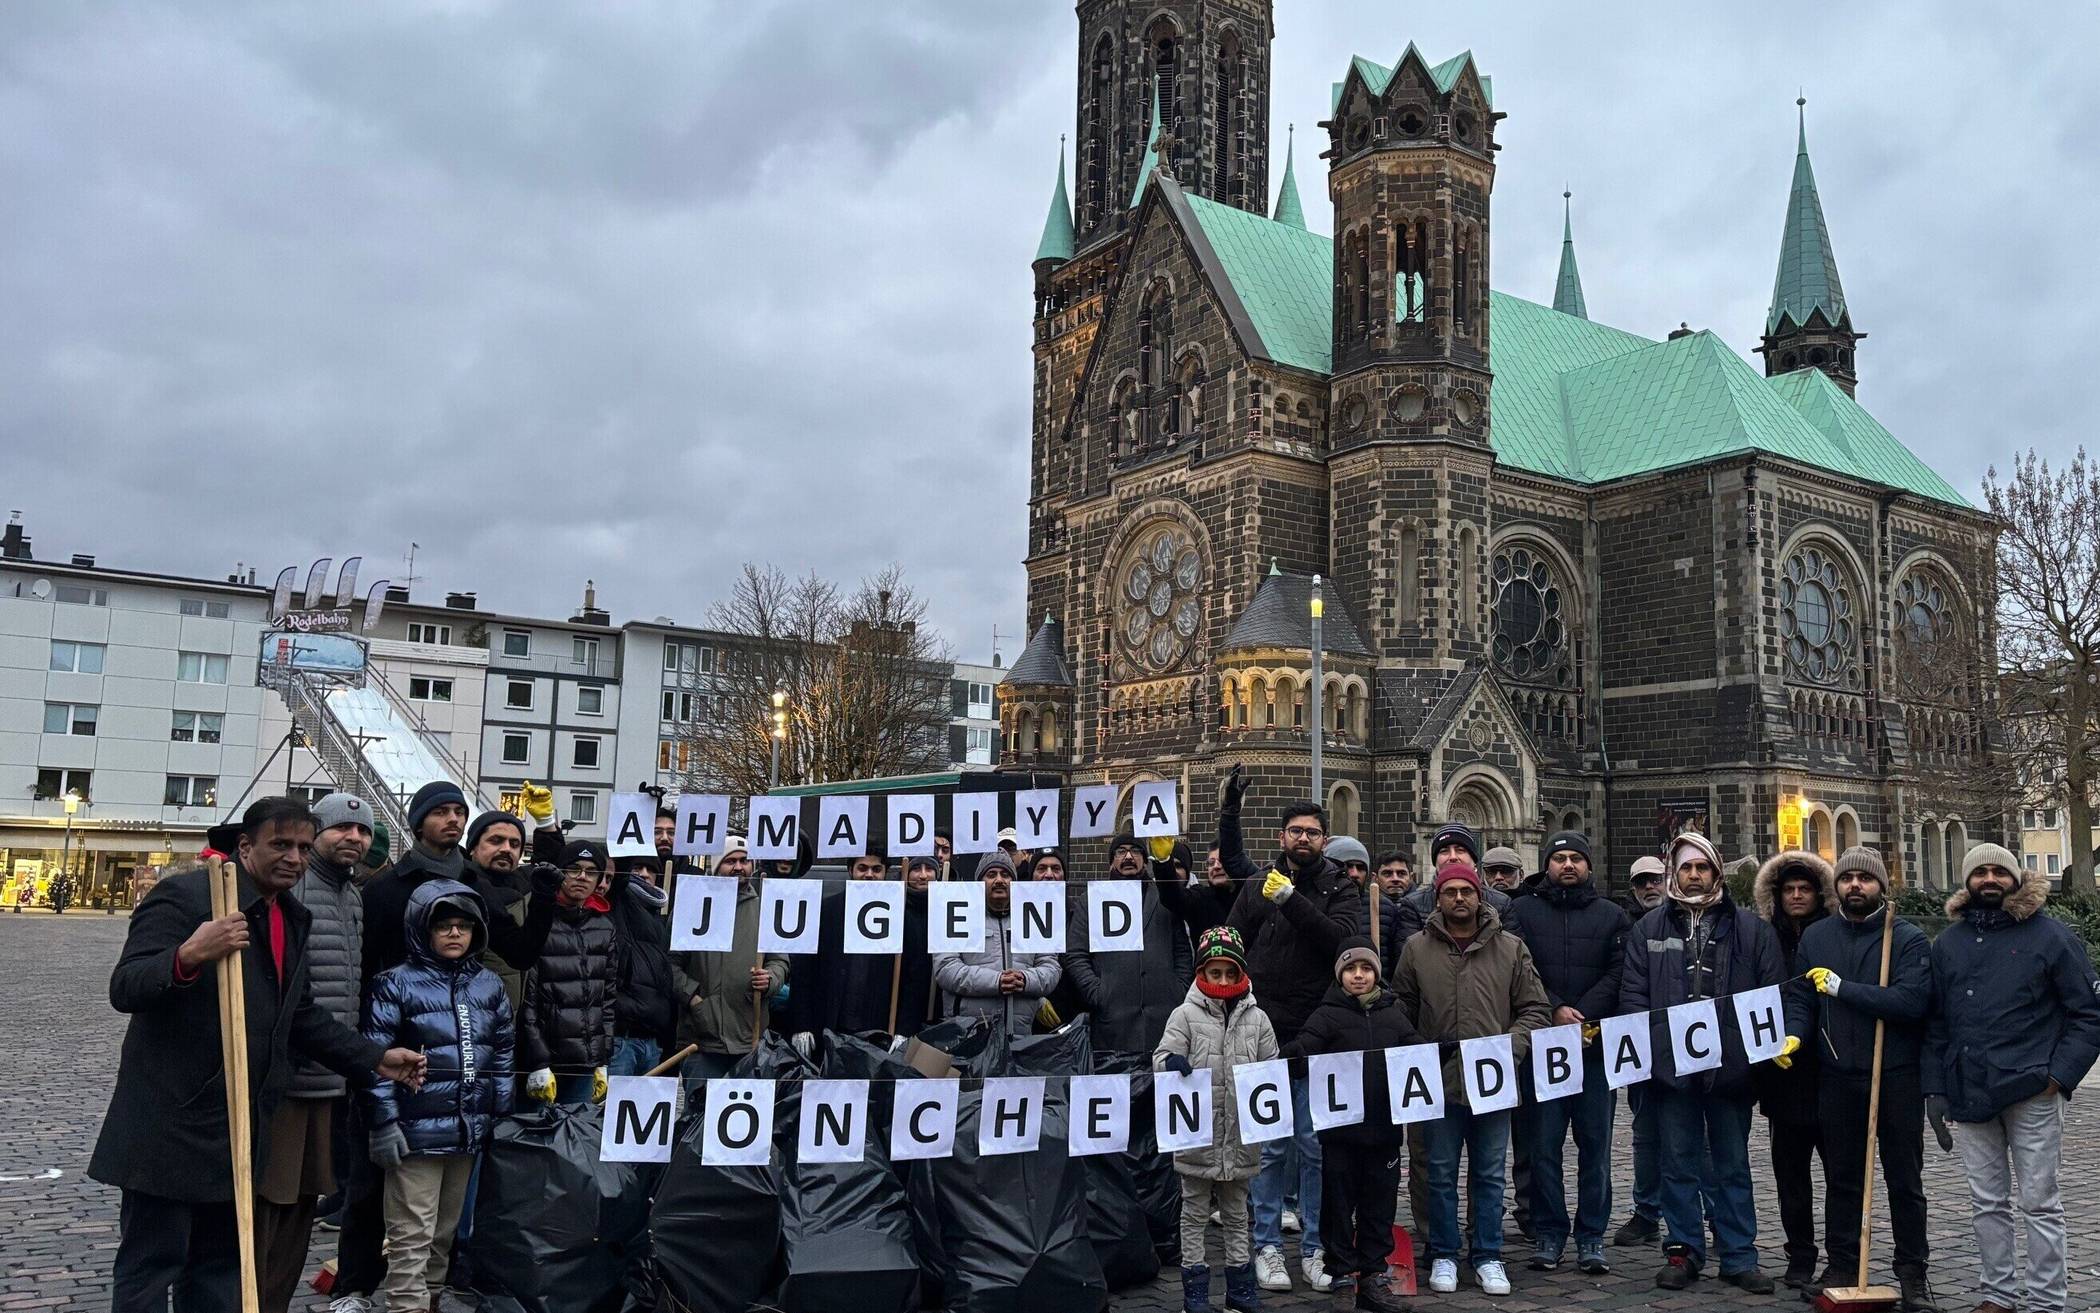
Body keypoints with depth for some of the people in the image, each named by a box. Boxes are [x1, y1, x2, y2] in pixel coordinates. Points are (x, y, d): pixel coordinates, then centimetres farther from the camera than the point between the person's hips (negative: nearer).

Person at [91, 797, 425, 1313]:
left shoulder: (294, 918, 13)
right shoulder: (184, 895, -13)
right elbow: (124, 988, -20)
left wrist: (375, 1058, 13)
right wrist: (188, 956, -38)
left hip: (241, 1127, 8)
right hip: (172, 1123, -8)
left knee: (221, 1264, 15)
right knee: (150, 1265, 1)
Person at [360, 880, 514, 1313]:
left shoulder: (489, 985, 9)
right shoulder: (397, 984, -6)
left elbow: (502, 1056, 14)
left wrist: (502, 1119, 10)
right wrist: (384, 1125, -13)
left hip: (471, 1129, 5)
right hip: (417, 1129, -5)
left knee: (445, 1230, 18)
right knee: (412, 1234, 0)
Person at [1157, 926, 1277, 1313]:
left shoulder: (1256, 1019, 5)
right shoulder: (1186, 1015, -3)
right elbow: (1161, 1056, -9)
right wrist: (1172, 1062, -30)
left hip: (1240, 1135, 3)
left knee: (1236, 1214, 16)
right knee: (1195, 1213, 8)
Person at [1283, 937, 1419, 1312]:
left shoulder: (1393, 1012, 9)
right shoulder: (1328, 1015, -3)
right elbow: (1303, 1048, -16)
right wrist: (1277, 1060, -35)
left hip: (1384, 1126, 3)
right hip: (1340, 1128, -3)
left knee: (1379, 1203, 11)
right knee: (1339, 1204, 5)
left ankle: (1374, 1275, 23)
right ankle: (1343, 1277, 16)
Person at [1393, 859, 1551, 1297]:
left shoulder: (1511, 948, 3)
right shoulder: (1417, 949, 1)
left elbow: (1534, 1009, 4)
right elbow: (1401, 1012, 6)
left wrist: (1511, 1047, -10)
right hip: (1439, 1082, 0)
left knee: (1489, 1175, 10)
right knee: (1441, 1174, 8)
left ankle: (1488, 1256, 21)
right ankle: (1443, 1256, 20)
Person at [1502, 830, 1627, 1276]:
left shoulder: (1611, 916, 11)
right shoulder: (1523, 911, 9)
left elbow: (1618, 973, 0)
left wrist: (1581, 1014, -12)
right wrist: (1555, 1010, -13)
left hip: (1596, 1044, 1)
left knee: (1595, 1145, 4)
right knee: (1544, 1145, 2)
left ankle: (1592, 1235, 12)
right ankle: (1548, 1234, 11)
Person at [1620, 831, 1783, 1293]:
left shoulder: (1750, 930, 4)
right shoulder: (1649, 929, 6)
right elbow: (1633, 993, 4)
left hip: (1730, 1065, 0)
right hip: (1671, 1065, 1)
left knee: (1732, 1165, 8)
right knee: (1679, 1164, 8)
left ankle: (1739, 1257, 15)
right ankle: (1683, 1250, 17)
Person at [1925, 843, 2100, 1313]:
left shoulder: (2050, 935, -2)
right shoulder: (1948, 943, 9)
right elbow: (1935, 1023, 13)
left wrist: (2060, 1075, -10)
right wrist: (1935, 1088, 7)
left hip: (2030, 1092, -4)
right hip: (1968, 1093, 4)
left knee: (2039, 1202, 3)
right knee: (1987, 1203, 11)